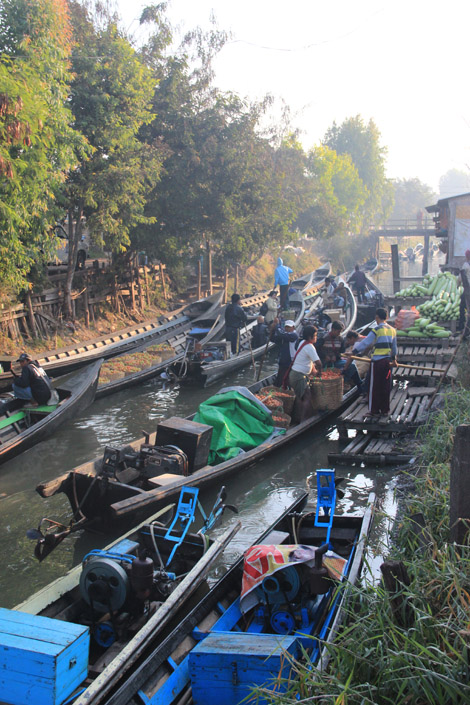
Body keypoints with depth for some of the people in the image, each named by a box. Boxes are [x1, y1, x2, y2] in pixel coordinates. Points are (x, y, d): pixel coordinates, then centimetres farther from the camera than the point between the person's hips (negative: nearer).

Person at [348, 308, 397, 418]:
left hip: (377, 361, -6)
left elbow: (365, 343, -16)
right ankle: (385, 410, 17)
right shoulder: (392, 330, 9)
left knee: (375, 387, 3)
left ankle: (374, 411, 7)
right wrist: (393, 359, 34)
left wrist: (353, 352, -10)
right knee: (386, 387, 12)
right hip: (388, 361, 6)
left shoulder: (376, 330, -12)